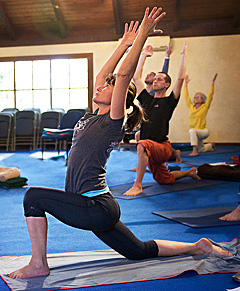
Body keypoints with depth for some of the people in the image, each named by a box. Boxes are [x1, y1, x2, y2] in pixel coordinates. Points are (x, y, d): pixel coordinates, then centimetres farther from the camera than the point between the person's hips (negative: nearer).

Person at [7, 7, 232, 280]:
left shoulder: (112, 122, -11)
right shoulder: (93, 116, 11)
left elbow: (123, 75, -18)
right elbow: (102, 75, 16)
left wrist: (142, 36, -15)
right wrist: (124, 43, 21)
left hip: (97, 208, -9)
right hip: (96, 209, 9)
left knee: (34, 196, -14)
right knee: (140, 251, 19)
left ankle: (38, 264, -2)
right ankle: (197, 247, 29)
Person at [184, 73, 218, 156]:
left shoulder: (205, 107, -5)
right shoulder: (191, 107, 6)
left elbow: (210, 94, -10)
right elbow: (186, 96, 11)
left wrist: (213, 82, -12)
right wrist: (186, 84, 12)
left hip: (203, 131, -6)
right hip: (196, 133, 6)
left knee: (192, 131, -38)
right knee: (201, 149, 23)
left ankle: (194, 151, -39)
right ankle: (211, 145, 54)